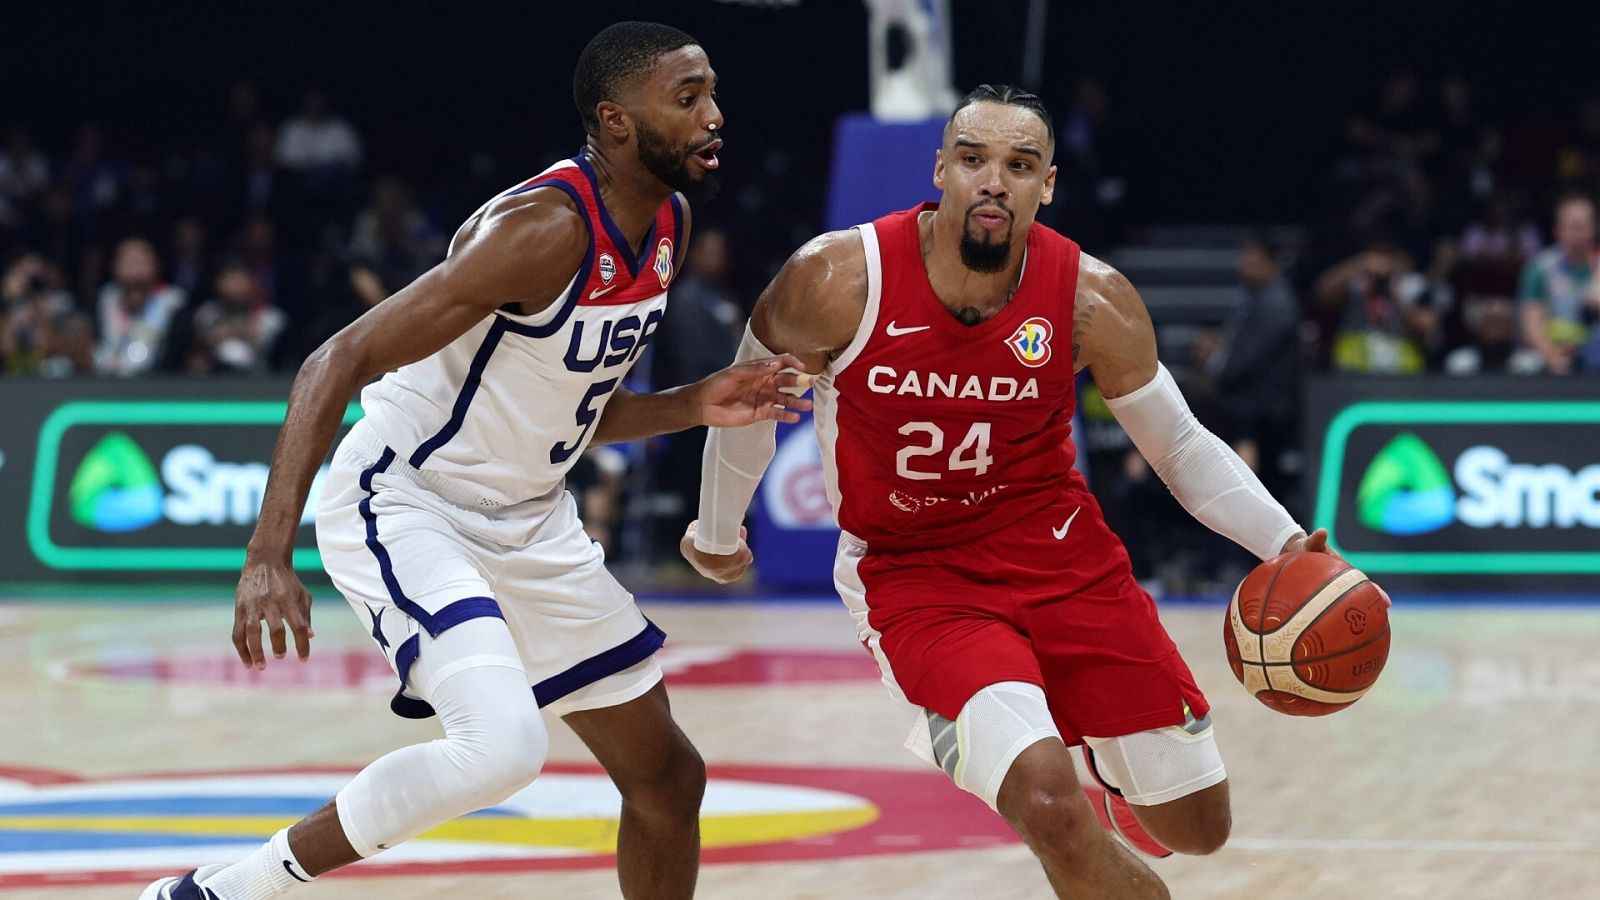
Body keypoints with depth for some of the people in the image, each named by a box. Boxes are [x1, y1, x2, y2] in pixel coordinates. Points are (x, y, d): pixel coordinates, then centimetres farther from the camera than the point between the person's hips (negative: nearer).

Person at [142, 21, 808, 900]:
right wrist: (269, 556, -38)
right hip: (404, 505, -9)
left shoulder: (667, 225, 3)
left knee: (666, 777, 9)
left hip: (527, 521, 9)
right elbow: (339, 362, -29)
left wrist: (694, 406, -2)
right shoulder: (545, 229, -25)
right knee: (503, 744, -30)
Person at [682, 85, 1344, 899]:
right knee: (1048, 804, -29)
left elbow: (1179, 444, 1)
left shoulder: (1092, 301, -12)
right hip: (911, 573, -3)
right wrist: (716, 536, 18)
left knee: (1195, 826, 8)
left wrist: (1284, 543, -15)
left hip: (1060, 553, 3)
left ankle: (1118, 773, 44)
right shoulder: (836, 281, -18)